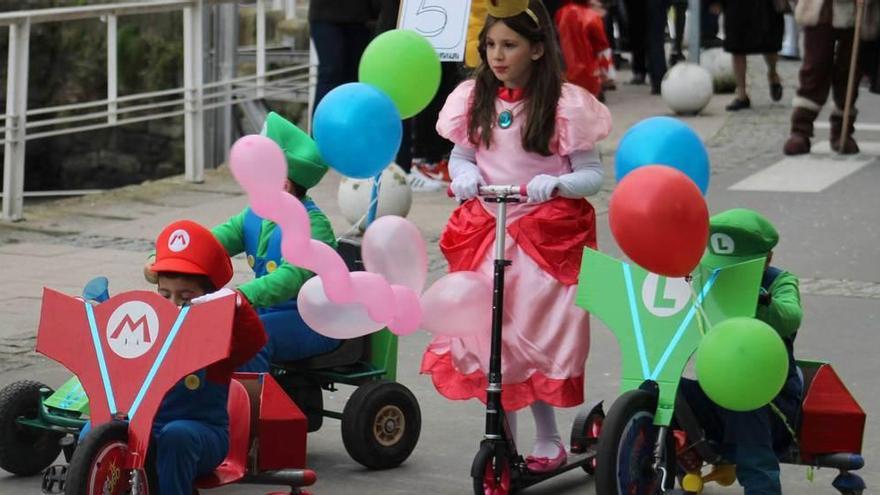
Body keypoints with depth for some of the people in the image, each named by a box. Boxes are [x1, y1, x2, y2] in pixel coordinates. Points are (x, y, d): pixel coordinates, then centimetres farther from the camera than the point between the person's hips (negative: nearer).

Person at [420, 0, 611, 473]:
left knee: (538, 335, -2)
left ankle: (547, 437, 15)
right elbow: (460, 155, 11)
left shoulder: (563, 104, -9)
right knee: (485, 334, 3)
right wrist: (464, 173, -11)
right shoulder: (475, 98, 3)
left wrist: (556, 184, -27)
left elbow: (592, 175, -8)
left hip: (547, 234, -4)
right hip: (485, 230, 4)